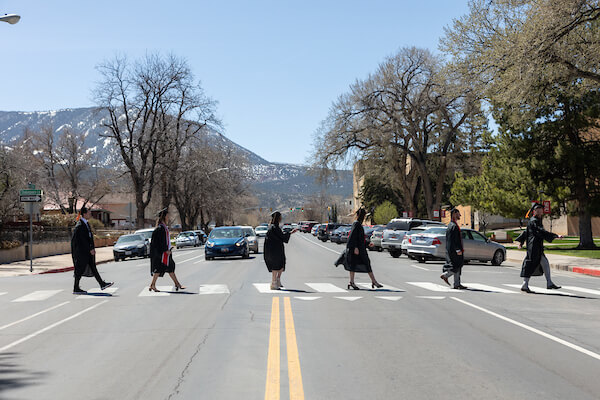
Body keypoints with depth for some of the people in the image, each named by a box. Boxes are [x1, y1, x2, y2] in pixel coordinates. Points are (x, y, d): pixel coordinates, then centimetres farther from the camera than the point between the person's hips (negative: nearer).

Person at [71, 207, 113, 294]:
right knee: (80, 269, -2)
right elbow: (82, 240, -21)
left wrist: (92, 248, 12)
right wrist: (90, 249, -19)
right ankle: (76, 289, 6)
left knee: (93, 267, 10)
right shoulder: (80, 225, -17)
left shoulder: (86, 223, 12)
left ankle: (102, 284, 11)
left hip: (87, 250, 9)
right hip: (82, 251, -9)